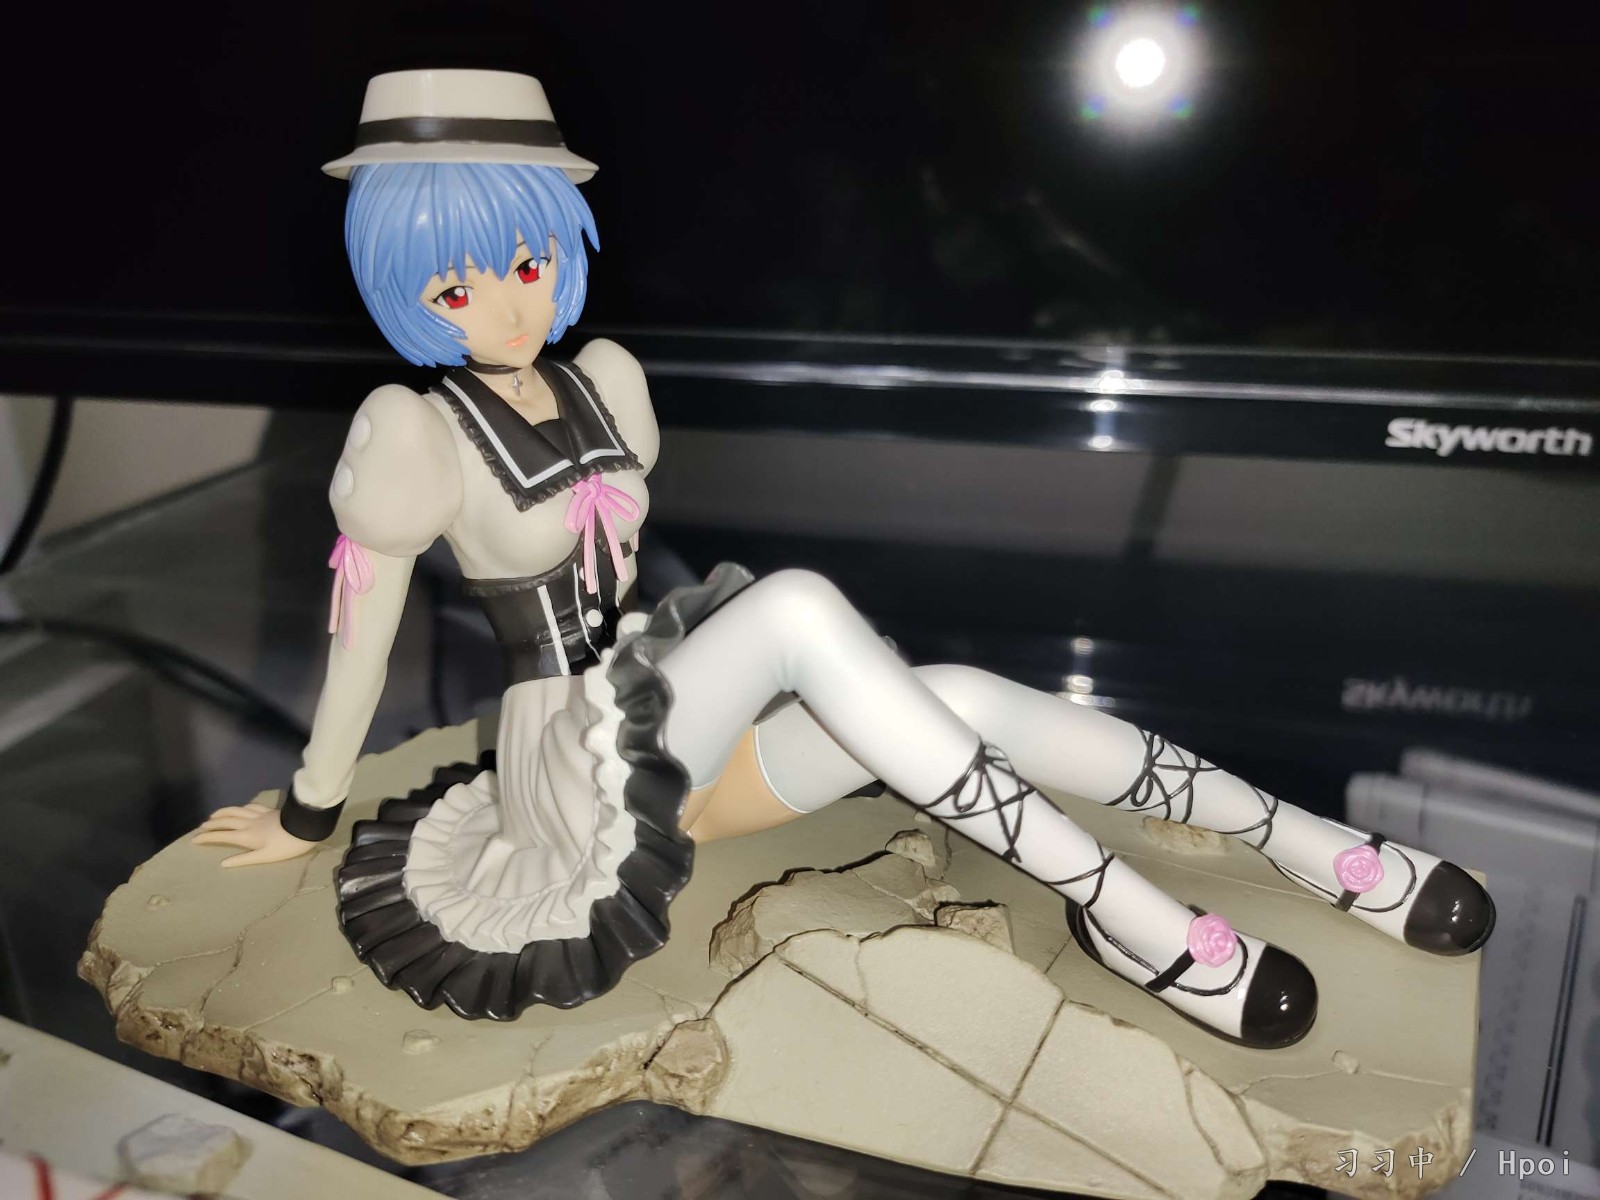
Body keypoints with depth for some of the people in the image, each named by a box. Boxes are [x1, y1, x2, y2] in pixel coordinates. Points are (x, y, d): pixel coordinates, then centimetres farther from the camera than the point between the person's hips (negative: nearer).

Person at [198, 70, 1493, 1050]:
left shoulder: (605, 378, 4)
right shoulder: (412, 433, -15)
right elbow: (358, 644, -7)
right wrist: (306, 818, 3)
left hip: (678, 723, 6)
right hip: (581, 770, -6)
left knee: (959, 694, -16)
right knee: (799, 603, -32)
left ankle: (1308, 843, -11)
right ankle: (1109, 901, -30)